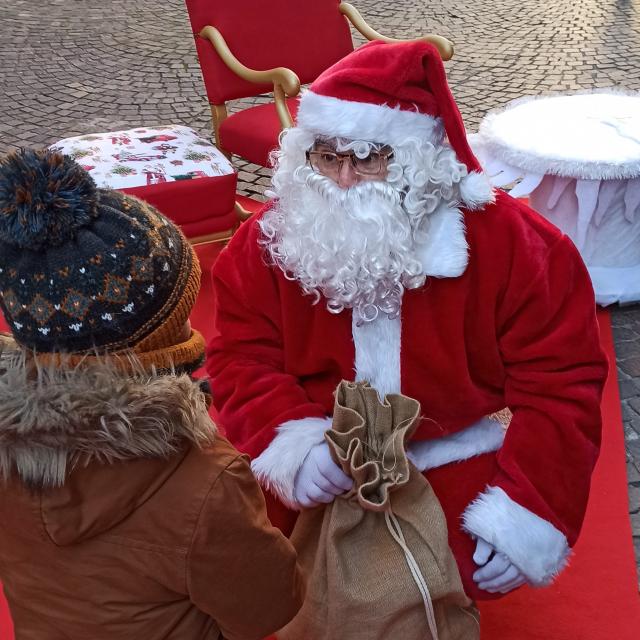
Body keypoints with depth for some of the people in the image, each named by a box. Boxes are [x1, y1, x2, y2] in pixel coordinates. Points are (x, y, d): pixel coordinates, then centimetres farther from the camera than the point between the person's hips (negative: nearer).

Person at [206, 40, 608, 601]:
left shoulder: (507, 242, -18)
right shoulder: (270, 240, -11)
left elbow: (560, 382, -14)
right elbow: (243, 360, -9)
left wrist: (529, 509, -22)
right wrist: (293, 445, -29)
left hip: (452, 452, -1)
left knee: (476, 568, -17)